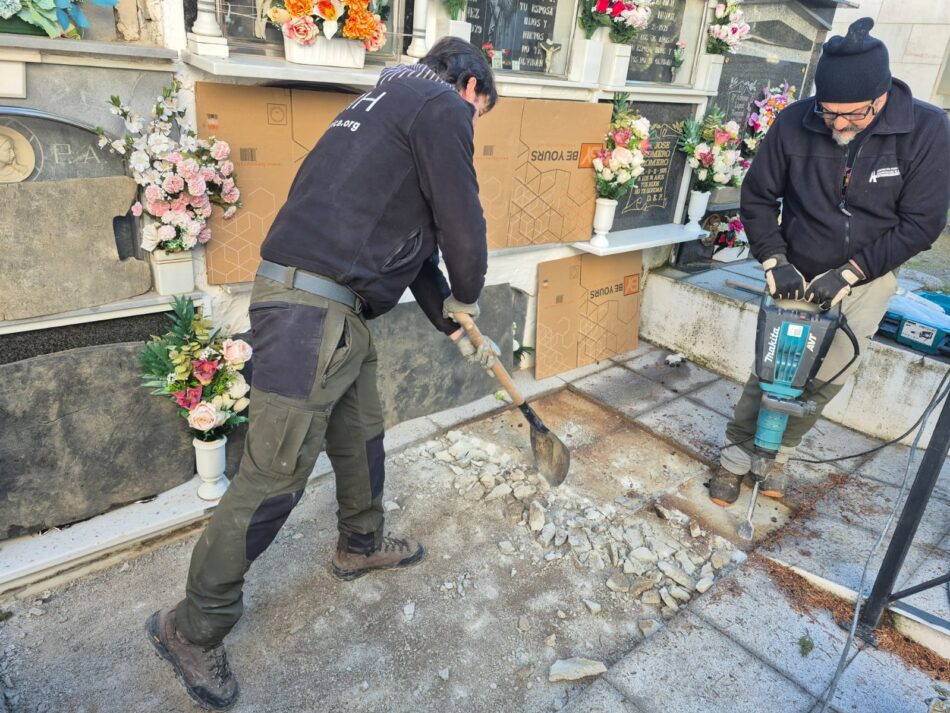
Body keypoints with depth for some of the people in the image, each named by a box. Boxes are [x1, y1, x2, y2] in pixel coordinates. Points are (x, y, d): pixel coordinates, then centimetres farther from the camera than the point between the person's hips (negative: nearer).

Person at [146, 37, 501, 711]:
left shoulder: (393, 104, 27)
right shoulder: (445, 107, -4)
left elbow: (414, 243, 27)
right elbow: (463, 223, -9)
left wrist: (456, 327, 29)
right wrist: (467, 297, 13)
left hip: (340, 311, 11)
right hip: (311, 308, -11)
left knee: (362, 434, 22)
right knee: (276, 475, -2)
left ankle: (361, 546, 44)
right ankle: (194, 628, 15)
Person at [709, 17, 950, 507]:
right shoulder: (795, 123, -15)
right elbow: (758, 197, -4)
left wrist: (848, 274, -19)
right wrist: (775, 261, -15)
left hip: (867, 279, 0)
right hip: (798, 275, 0)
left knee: (826, 378, 0)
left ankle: (779, 453, 22)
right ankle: (736, 455, 14)